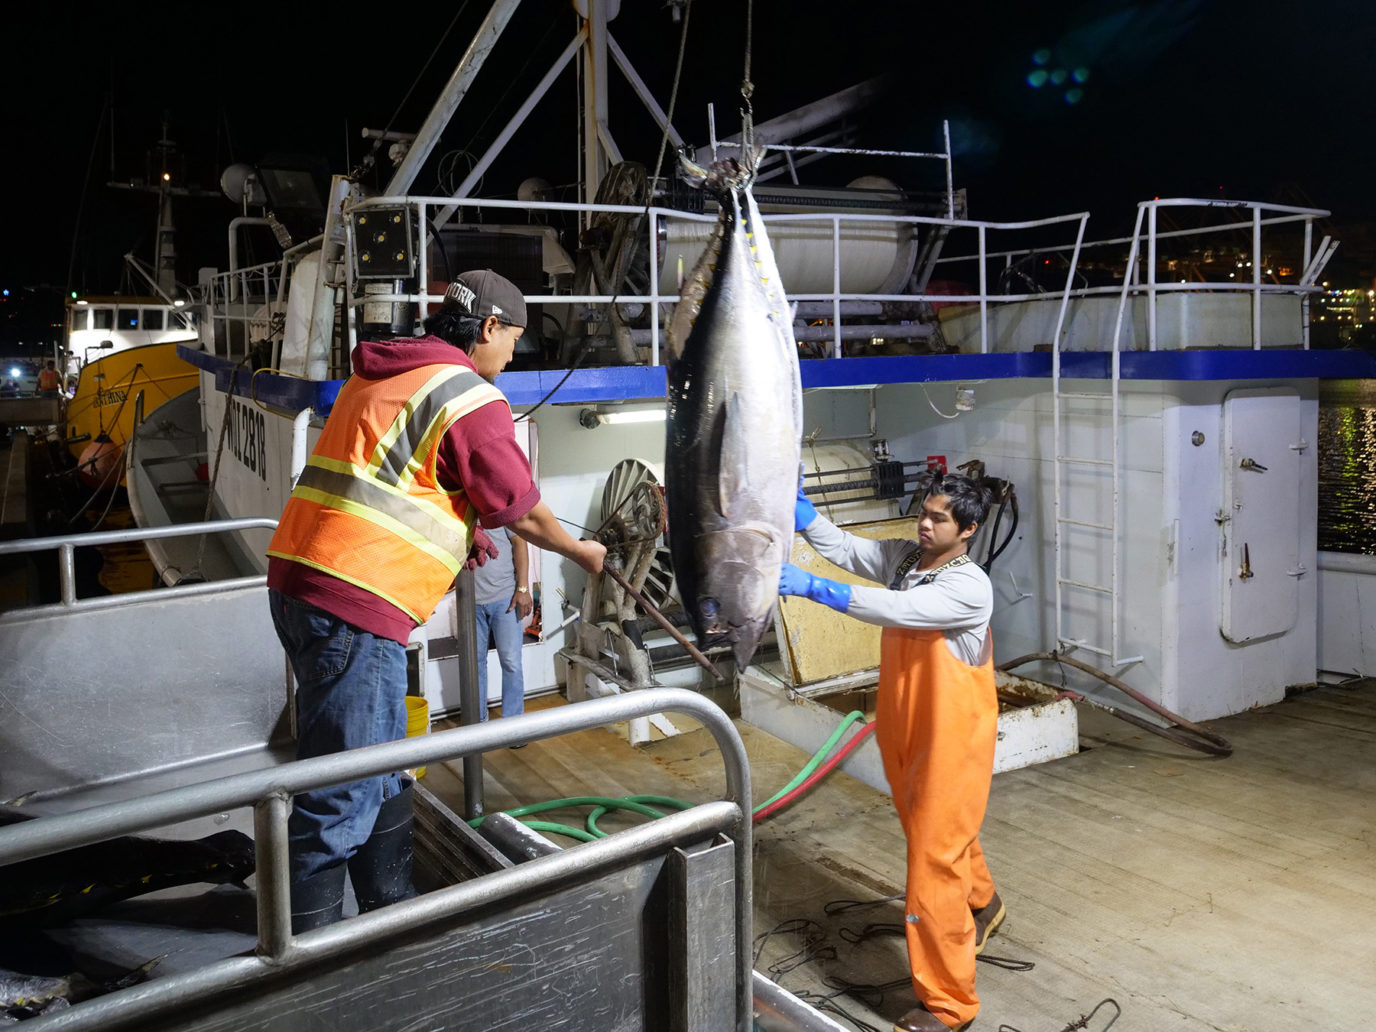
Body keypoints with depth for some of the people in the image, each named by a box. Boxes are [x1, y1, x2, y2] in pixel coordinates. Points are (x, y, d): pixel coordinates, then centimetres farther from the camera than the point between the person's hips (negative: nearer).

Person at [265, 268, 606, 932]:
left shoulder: (376, 376, 20)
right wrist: (580, 552, 17)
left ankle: (391, 904, 35)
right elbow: (518, 506, 1)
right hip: (355, 604, -10)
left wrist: (456, 534, 33)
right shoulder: (471, 398, -8)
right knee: (344, 790, -1)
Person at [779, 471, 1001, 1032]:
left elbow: (894, 609, -35)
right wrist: (795, 500, -19)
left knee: (935, 858, -4)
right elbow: (838, 544, -4)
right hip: (904, 731, 8)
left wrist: (810, 586, -41)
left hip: (952, 738, -8)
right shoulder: (902, 556, 1)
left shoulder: (970, 587, -22)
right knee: (938, 831, 28)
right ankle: (982, 904, 58)